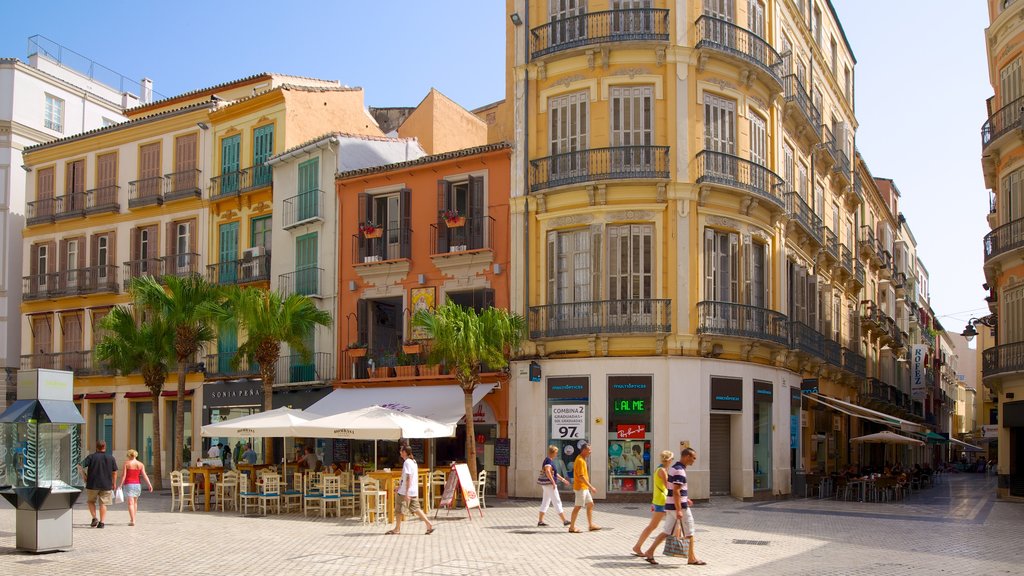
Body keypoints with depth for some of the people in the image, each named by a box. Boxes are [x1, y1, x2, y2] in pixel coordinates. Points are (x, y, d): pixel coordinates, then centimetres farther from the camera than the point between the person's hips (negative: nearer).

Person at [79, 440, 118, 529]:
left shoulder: (91, 457, -4)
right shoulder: (111, 458, 3)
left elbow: (81, 466, -10)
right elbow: (115, 472, 6)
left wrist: (84, 476, 4)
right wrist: (114, 483, 16)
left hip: (92, 484, -1)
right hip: (106, 485, 1)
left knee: (91, 501, 18)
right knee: (103, 504, 6)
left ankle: (94, 518, 3)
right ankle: (102, 522, 1)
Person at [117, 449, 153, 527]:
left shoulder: (127, 463, -5)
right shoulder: (141, 464, 3)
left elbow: (124, 476, -9)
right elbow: (144, 475, -4)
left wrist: (121, 485, -5)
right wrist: (149, 484, -6)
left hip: (128, 484, -4)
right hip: (137, 484, 4)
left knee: (130, 503, -7)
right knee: (135, 502, 21)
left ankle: (132, 521, -17)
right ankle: (132, 519, 28)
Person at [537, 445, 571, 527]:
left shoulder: (550, 461, 16)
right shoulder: (548, 461, -16)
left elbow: (554, 473, 26)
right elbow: (547, 471, -32)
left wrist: (563, 479, 27)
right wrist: (553, 482, -31)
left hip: (548, 484, 10)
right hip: (549, 483, -10)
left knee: (546, 502, 12)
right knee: (557, 501, -7)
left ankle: (540, 521, 13)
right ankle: (564, 521, -4)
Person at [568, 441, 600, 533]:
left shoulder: (583, 460, 14)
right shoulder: (580, 460, -18)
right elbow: (581, 476, -24)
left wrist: (589, 487, 21)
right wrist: (591, 487, -22)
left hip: (584, 488, 10)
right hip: (580, 487, -10)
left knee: (590, 504, 12)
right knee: (578, 507, -4)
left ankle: (591, 525, 17)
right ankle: (572, 527, 2)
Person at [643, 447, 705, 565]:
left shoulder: (675, 468, 13)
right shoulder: (679, 471, -19)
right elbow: (676, 492, -24)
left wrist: (685, 499, 30)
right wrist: (679, 510, -24)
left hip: (671, 506, 9)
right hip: (679, 506, -9)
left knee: (666, 531, 10)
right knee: (689, 533, 4)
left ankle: (650, 552, 7)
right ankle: (692, 558, 13)